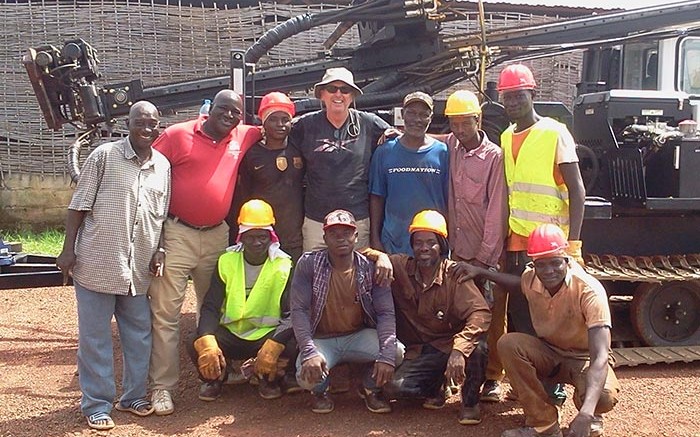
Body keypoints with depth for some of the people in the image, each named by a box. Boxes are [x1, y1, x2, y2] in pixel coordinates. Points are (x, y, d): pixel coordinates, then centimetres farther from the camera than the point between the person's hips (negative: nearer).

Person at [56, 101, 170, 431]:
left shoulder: (163, 166, 8)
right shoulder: (104, 155, -5)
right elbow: (79, 206, -4)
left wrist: (159, 251, 6)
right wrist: (68, 251, -7)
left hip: (138, 268, 4)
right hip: (97, 264, -4)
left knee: (139, 335, 11)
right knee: (94, 337, 3)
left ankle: (133, 396, 28)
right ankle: (97, 405, 14)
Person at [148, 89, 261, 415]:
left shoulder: (244, 138, 6)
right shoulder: (178, 134, -5)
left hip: (217, 236, 4)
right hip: (176, 234, -4)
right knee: (166, 313, -4)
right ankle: (163, 386, 1)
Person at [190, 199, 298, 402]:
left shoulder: (284, 266, -7)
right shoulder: (227, 262, -1)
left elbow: (291, 315, -16)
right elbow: (210, 308, -9)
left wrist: (273, 346, -36)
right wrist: (207, 343, -30)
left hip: (267, 334, -1)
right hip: (230, 333, 1)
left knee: (291, 346, -33)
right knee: (198, 348, -27)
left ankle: (269, 381, 3)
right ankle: (214, 378, 11)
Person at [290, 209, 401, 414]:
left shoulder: (370, 268, -7)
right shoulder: (308, 264, -11)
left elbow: (386, 313, -12)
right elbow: (299, 310, -14)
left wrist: (387, 355, -27)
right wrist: (309, 352, -28)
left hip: (359, 336, 2)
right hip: (322, 339, -1)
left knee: (396, 352, -27)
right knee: (307, 376, -32)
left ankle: (371, 389, 8)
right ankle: (320, 391, 10)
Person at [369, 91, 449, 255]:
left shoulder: (443, 152, 0)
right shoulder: (384, 152, 2)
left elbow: (450, 200, 3)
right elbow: (377, 198, 6)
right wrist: (375, 239, 3)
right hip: (393, 244, 0)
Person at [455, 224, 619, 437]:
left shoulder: (590, 291, -32)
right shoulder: (531, 278, -16)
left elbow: (600, 357, -39)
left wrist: (586, 412, -54)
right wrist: (479, 271, 6)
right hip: (548, 353, 5)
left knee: (605, 396, -37)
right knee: (508, 344, -25)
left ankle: (591, 417, 4)